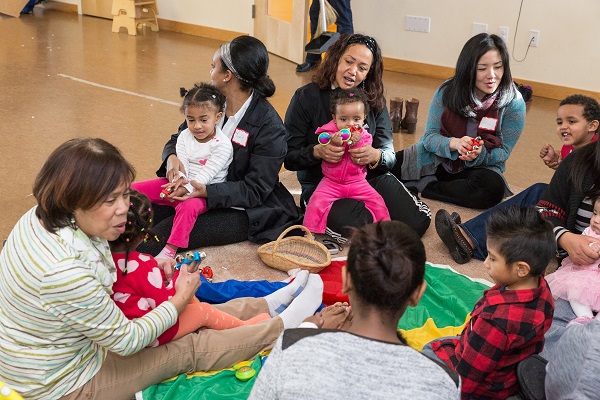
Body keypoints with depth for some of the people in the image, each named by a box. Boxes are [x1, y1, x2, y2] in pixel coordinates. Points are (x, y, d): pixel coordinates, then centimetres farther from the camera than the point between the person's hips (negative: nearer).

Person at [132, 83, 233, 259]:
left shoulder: (223, 145, -14)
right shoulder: (185, 136, 4)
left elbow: (207, 173, -20)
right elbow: (181, 163, -5)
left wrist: (186, 188, -31)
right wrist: (179, 179, -28)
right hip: (181, 185, 6)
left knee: (188, 207, -40)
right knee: (134, 189, -3)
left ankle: (171, 249, -38)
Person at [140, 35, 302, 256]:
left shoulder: (269, 126, -17)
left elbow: (255, 191, -19)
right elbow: (178, 138, 12)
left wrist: (206, 191, -32)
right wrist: (171, 158, -14)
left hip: (247, 211, -7)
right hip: (201, 191, 7)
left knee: (170, 230, -28)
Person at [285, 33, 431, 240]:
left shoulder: (375, 101, 6)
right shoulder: (306, 97, -5)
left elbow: (389, 155, 0)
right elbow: (289, 158, -9)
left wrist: (376, 156, -24)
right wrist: (317, 152, -29)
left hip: (370, 178, 4)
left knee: (417, 222, -17)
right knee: (354, 226, -34)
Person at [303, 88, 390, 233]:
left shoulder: (364, 136, 2)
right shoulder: (329, 134, -5)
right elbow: (329, 161, -12)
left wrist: (357, 143, -22)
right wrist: (335, 144, -28)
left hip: (358, 182, 2)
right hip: (331, 182, -2)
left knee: (377, 201, -12)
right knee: (317, 201, -22)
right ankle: (309, 231, -9)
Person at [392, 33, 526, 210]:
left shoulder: (514, 103, -12)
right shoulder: (448, 91, -9)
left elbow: (503, 151, -7)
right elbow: (429, 136, -9)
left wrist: (480, 154, -30)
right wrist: (454, 143, -31)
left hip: (482, 166, 1)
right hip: (436, 159, 0)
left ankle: (421, 186, -20)